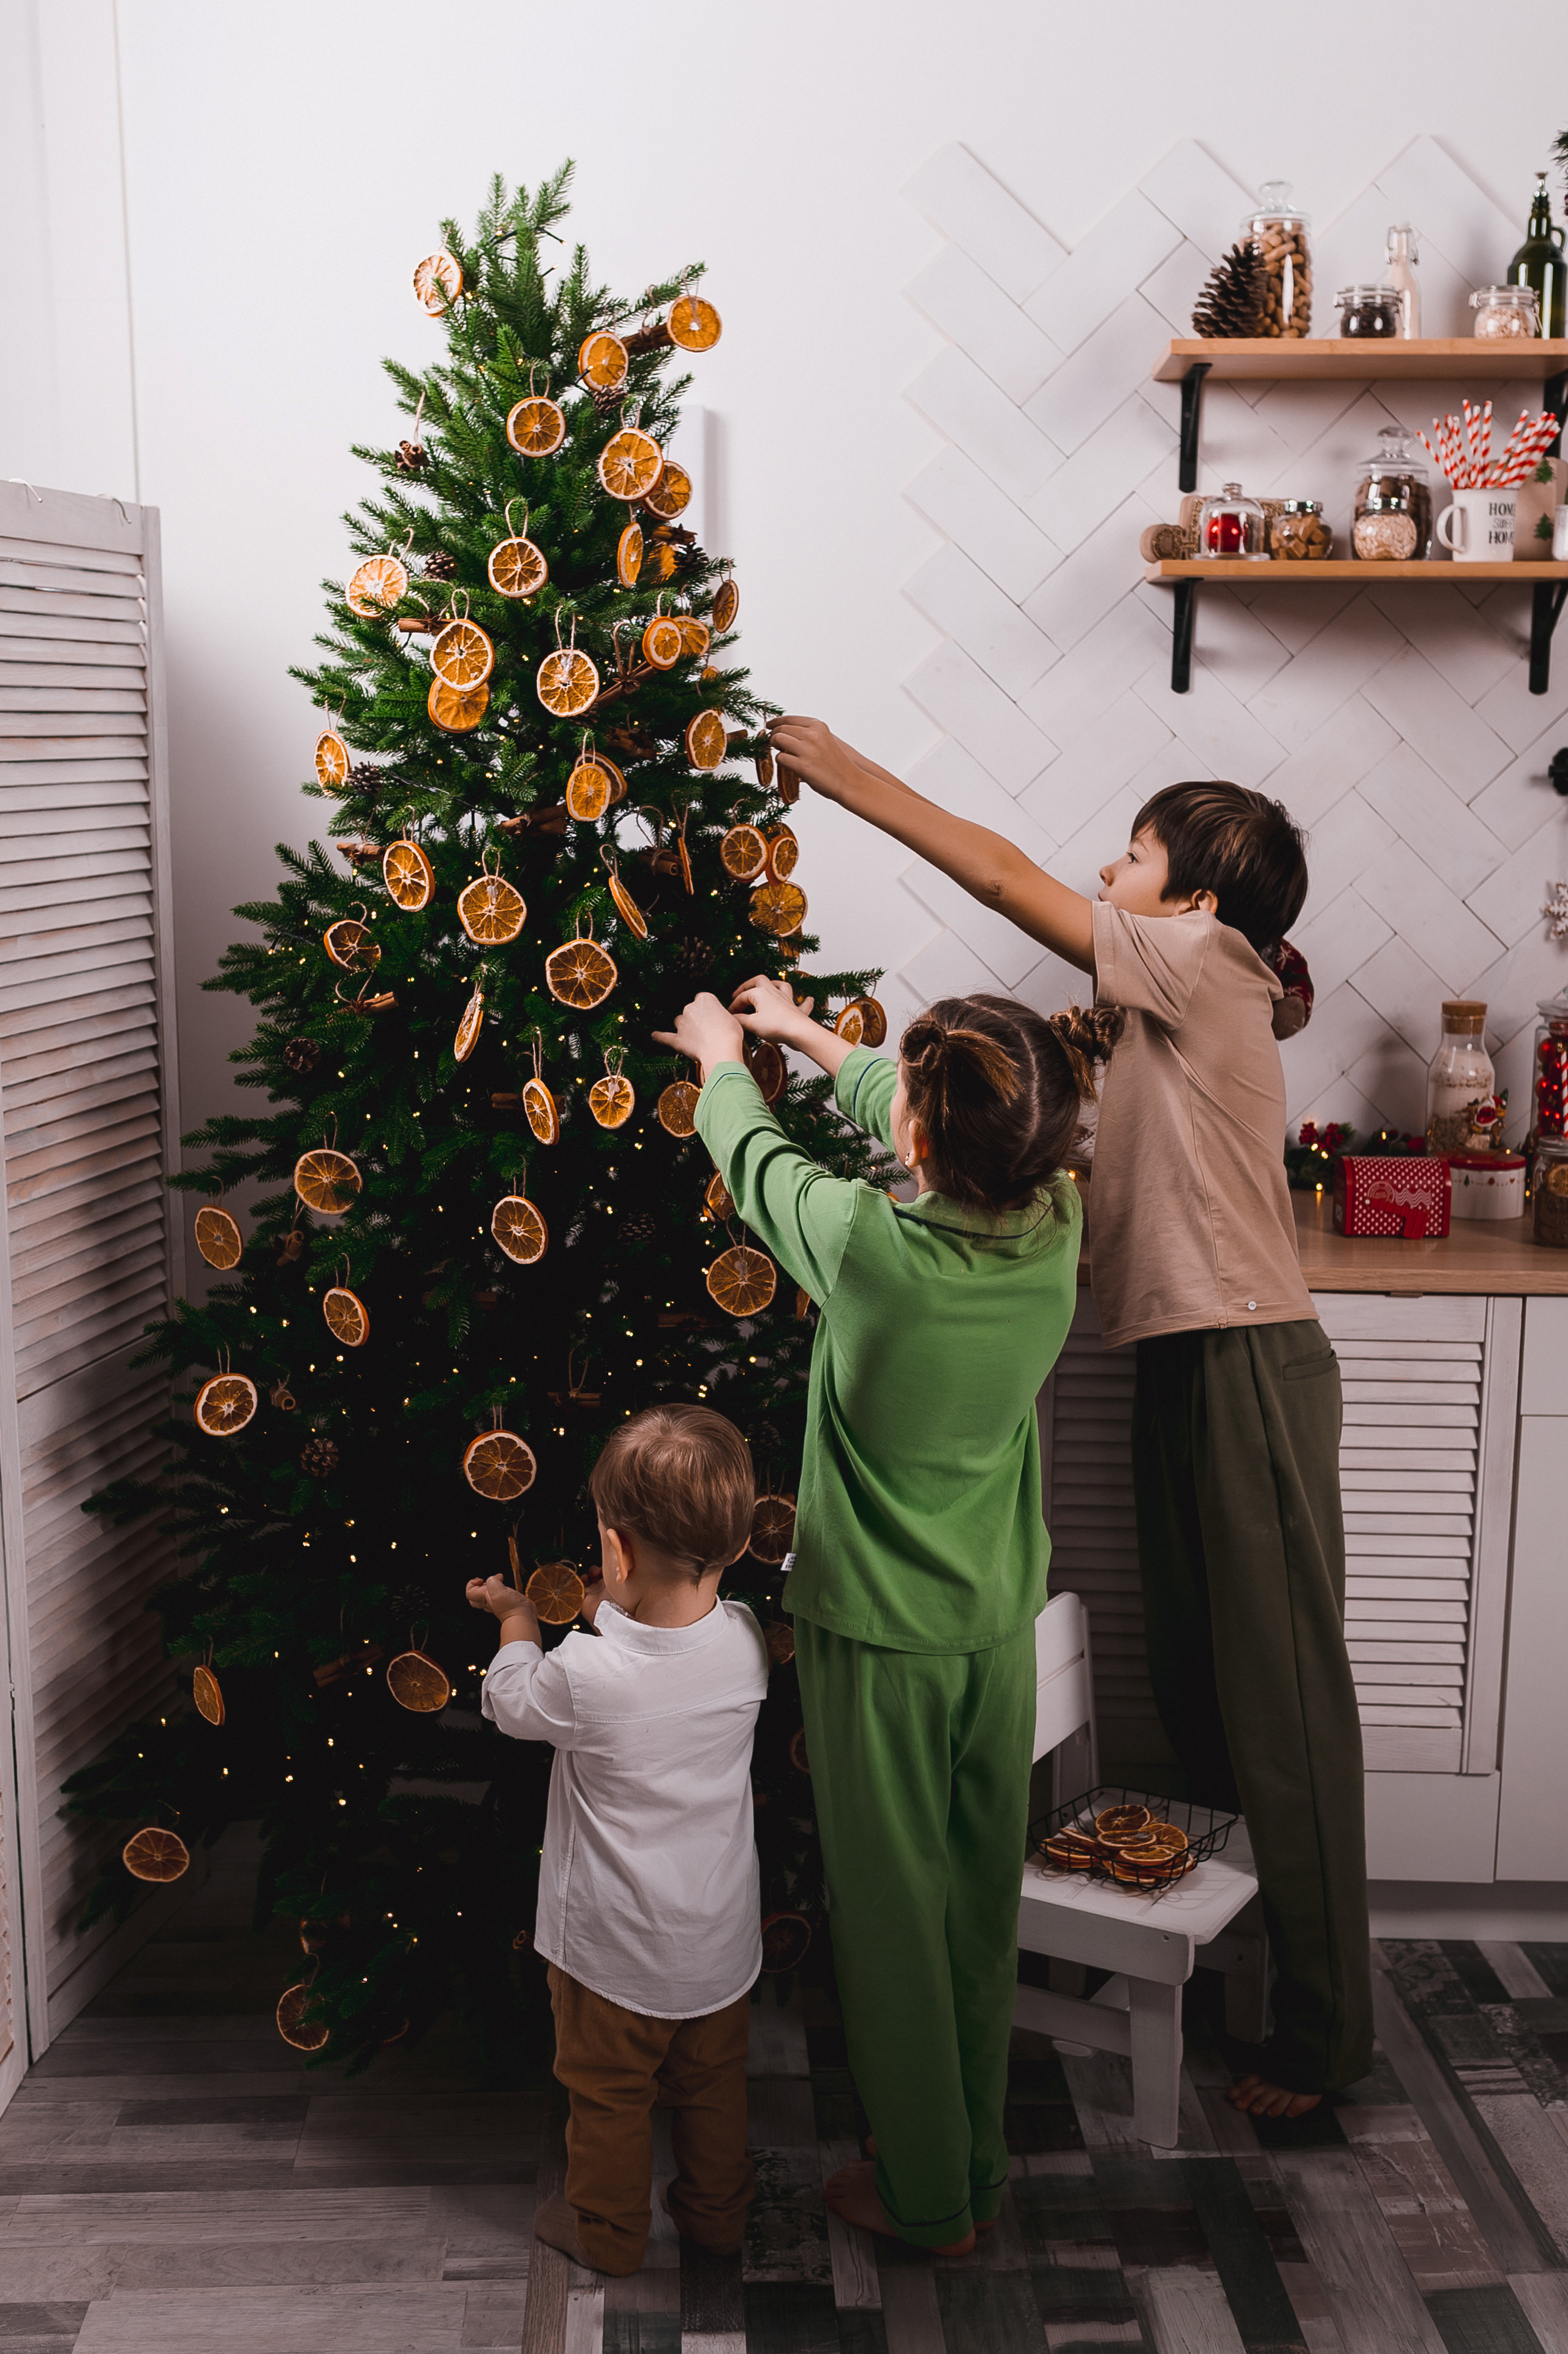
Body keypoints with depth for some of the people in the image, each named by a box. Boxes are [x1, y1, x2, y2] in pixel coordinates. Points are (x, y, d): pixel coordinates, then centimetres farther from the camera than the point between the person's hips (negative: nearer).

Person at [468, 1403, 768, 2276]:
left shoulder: (585, 1674, -33)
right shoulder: (745, 1643, -20)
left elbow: (512, 1702, -8)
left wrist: (519, 1620, 9)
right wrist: (612, 1615, 13)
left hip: (614, 1950, -4)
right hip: (721, 1941, 4)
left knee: (609, 2094, 21)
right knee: (714, 2083, 26)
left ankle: (608, 2231, 40)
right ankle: (718, 2212, 45)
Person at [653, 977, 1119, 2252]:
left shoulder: (870, 1245, -28)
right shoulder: (1056, 1224, -13)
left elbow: (758, 1157, -6)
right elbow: (934, 1124, 7)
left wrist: (722, 1054, 16)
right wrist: (808, 1033, 22)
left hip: (877, 1638, -5)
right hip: (1001, 1623, 5)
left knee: (893, 1916, 13)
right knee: (983, 1906, 20)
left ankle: (927, 2197, 30)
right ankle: (981, 2171, 38)